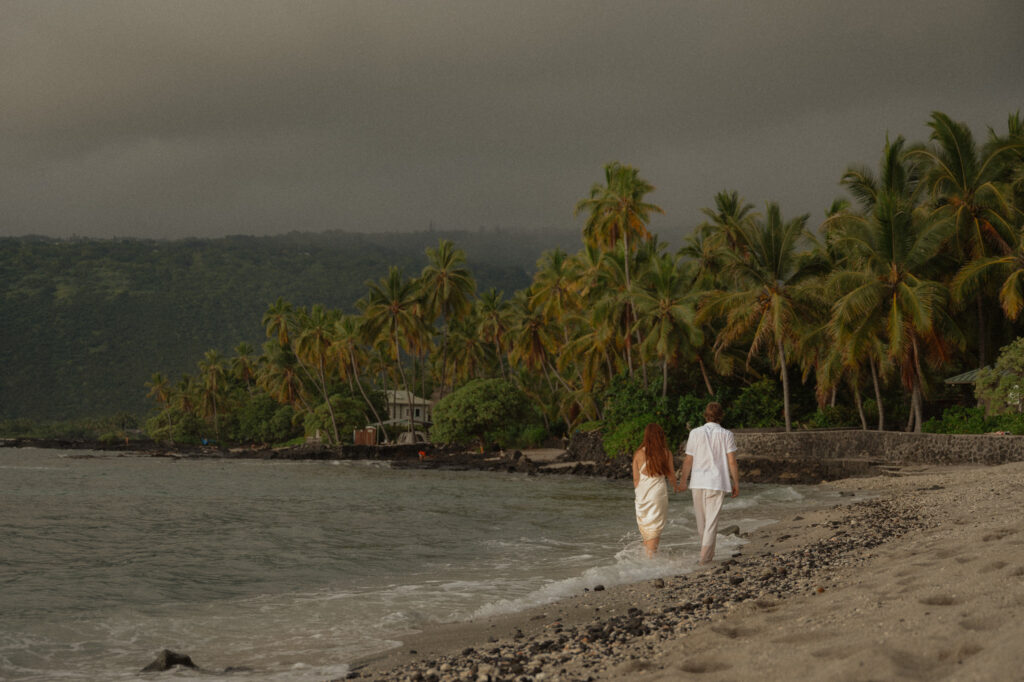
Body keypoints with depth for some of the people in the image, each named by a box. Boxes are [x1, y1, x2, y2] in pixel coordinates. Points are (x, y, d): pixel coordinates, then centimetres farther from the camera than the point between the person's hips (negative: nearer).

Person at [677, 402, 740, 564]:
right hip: (717, 483, -2)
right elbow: (732, 462, -5)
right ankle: (705, 557, -4)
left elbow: (688, 460, 1)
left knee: (701, 520, 15)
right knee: (712, 520, 2)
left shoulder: (695, 433, -1)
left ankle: (708, 552, 26)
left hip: (698, 483, 2)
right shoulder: (727, 435, -3)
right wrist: (736, 483, 3)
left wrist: (683, 481, 10)